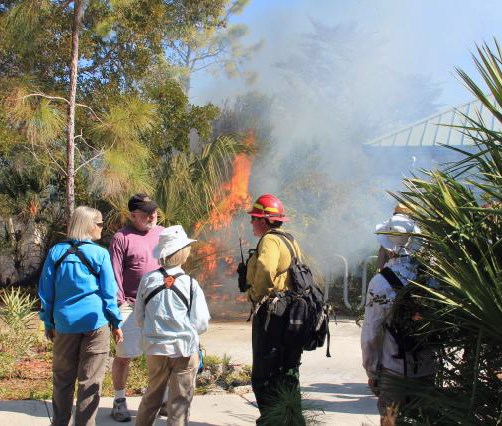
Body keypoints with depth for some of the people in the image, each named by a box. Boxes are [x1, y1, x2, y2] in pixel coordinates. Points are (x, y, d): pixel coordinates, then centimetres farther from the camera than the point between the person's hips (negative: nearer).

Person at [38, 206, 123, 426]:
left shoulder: (56, 252, 2)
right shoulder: (99, 254, -8)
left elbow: (46, 291, 7)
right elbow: (109, 293, -4)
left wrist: (48, 323, 16)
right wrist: (116, 323, 6)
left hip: (65, 324, 3)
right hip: (95, 324, -3)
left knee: (62, 378, 15)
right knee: (90, 380, 5)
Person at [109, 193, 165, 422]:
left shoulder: (162, 233, 9)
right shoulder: (122, 238, -7)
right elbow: (115, 274, -8)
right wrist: (119, 303, -12)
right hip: (131, 307, -4)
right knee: (124, 356, 2)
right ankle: (119, 401, 18)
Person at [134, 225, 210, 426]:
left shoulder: (148, 280, -4)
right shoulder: (190, 284, -11)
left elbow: (139, 318, 2)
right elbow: (200, 324, -9)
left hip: (156, 348, 3)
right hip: (185, 349, -3)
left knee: (152, 395, 21)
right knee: (180, 401, 7)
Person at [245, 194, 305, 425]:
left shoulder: (269, 240, -14)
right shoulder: (291, 241, 15)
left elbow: (265, 269, -33)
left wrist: (258, 295, -18)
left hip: (271, 312, -9)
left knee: (265, 373, -1)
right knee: (288, 372, 17)